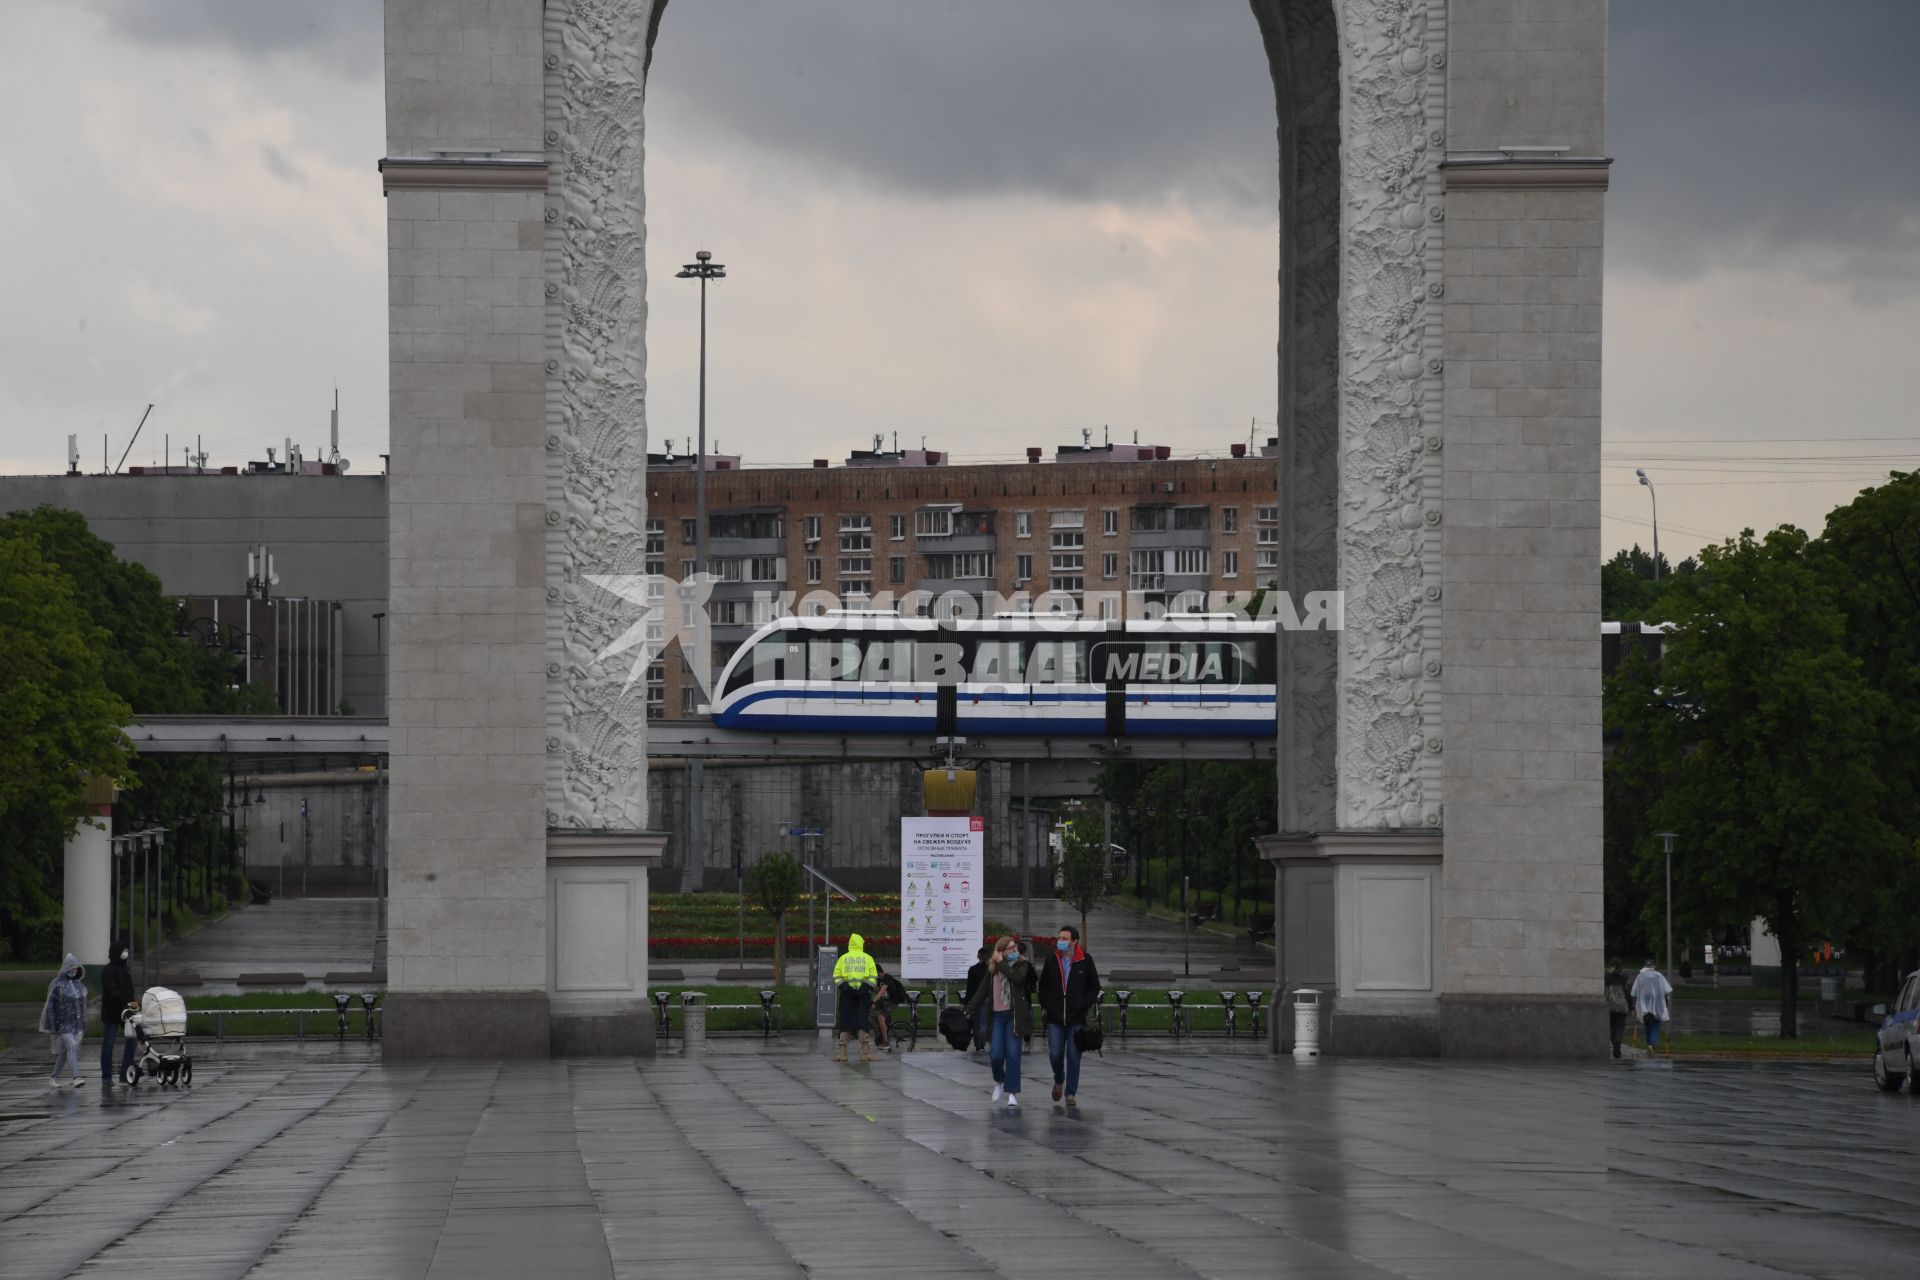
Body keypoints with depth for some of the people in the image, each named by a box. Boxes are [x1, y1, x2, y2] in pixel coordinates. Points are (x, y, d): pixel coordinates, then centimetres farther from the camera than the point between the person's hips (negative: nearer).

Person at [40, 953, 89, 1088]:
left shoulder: (79, 984, 12)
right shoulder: (58, 985, -9)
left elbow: (83, 1004, 18)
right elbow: (51, 1005, -10)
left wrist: (84, 1024, 16)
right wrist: (52, 1025, -14)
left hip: (77, 1024, 6)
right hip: (63, 1025, -6)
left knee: (65, 1052, 10)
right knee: (71, 1047, -17)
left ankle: (55, 1076, 21)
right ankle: (75, 1077, -22)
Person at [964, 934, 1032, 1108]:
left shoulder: (1022, 965, 0)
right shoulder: (992, 969, 9)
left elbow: (1017, 978, -21)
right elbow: (982, 990, 10)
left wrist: (1002, 964, -13)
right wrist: (971, 1009, 2)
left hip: (1014, 1016, -2)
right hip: (997, 1016, 2)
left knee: (1013, 1054, -7)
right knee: (996, 1054, -5)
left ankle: (1012, 1092, 1)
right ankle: (999, 1081, 25)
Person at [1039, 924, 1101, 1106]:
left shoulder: (1085, 961, -1)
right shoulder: (1052, 960, 5)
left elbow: (1094, 987, 6)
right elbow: (1043, 986, 16)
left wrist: (1084, 1005, -6)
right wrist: (1045, 1005, 4)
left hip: (1076, 1018, -2)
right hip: (1055, 1018, 2)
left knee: (1073, 1056, -1)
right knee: (1055, 1054, -2)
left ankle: (1070, 1093, 7)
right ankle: (1059, 1080, 28)